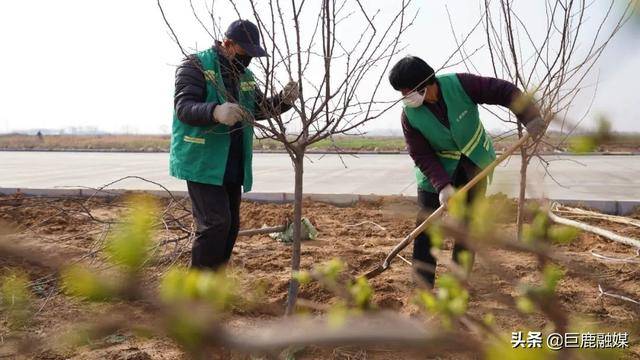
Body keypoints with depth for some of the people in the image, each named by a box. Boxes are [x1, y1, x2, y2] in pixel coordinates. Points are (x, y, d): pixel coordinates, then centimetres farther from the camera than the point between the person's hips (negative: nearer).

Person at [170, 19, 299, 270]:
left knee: (231, 225, 10)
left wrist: (284, 100, -8)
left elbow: (259, 109, 12)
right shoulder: (195, 65, -8)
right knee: (216, 222, -14)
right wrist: (215, 111, -40)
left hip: (231, 165, 8)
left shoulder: (245, 75, 14)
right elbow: (183, 107, -20)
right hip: (201, 162, -7)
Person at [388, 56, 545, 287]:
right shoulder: (410, 116, -19)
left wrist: (530, 118, -30)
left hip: (475, 166, 1)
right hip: (436, 173, 0)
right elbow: (423, 157, -19)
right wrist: (442, 185, -31)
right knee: (425, 230, -5)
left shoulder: (460, 85, -21)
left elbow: (504, 91, -18)